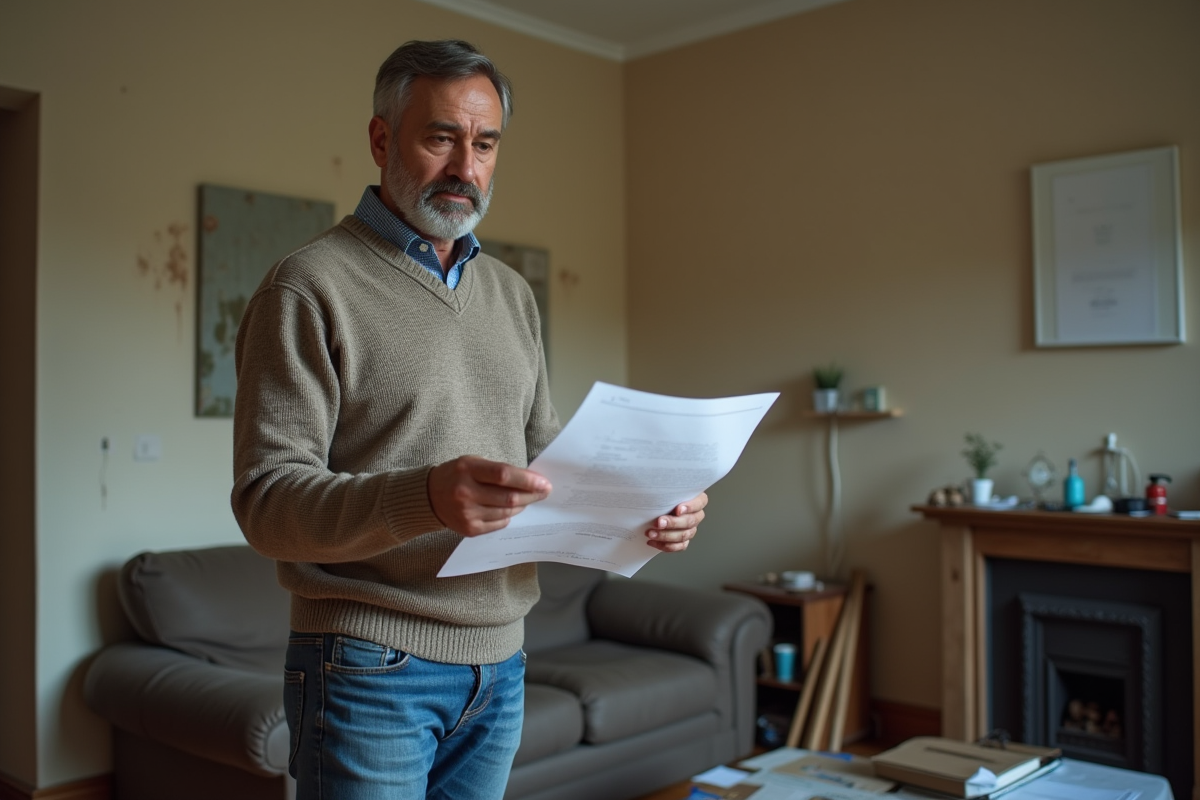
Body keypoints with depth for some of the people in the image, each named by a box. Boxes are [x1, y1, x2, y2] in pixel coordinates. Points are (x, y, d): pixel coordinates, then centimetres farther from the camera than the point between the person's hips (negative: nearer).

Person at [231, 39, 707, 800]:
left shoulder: (512, 293, 12)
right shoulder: (311, 286, -9)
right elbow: (268, 499, -15)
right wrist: (424, 499, -33)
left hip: (500, 665, 6)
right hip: (371, 670, -5)